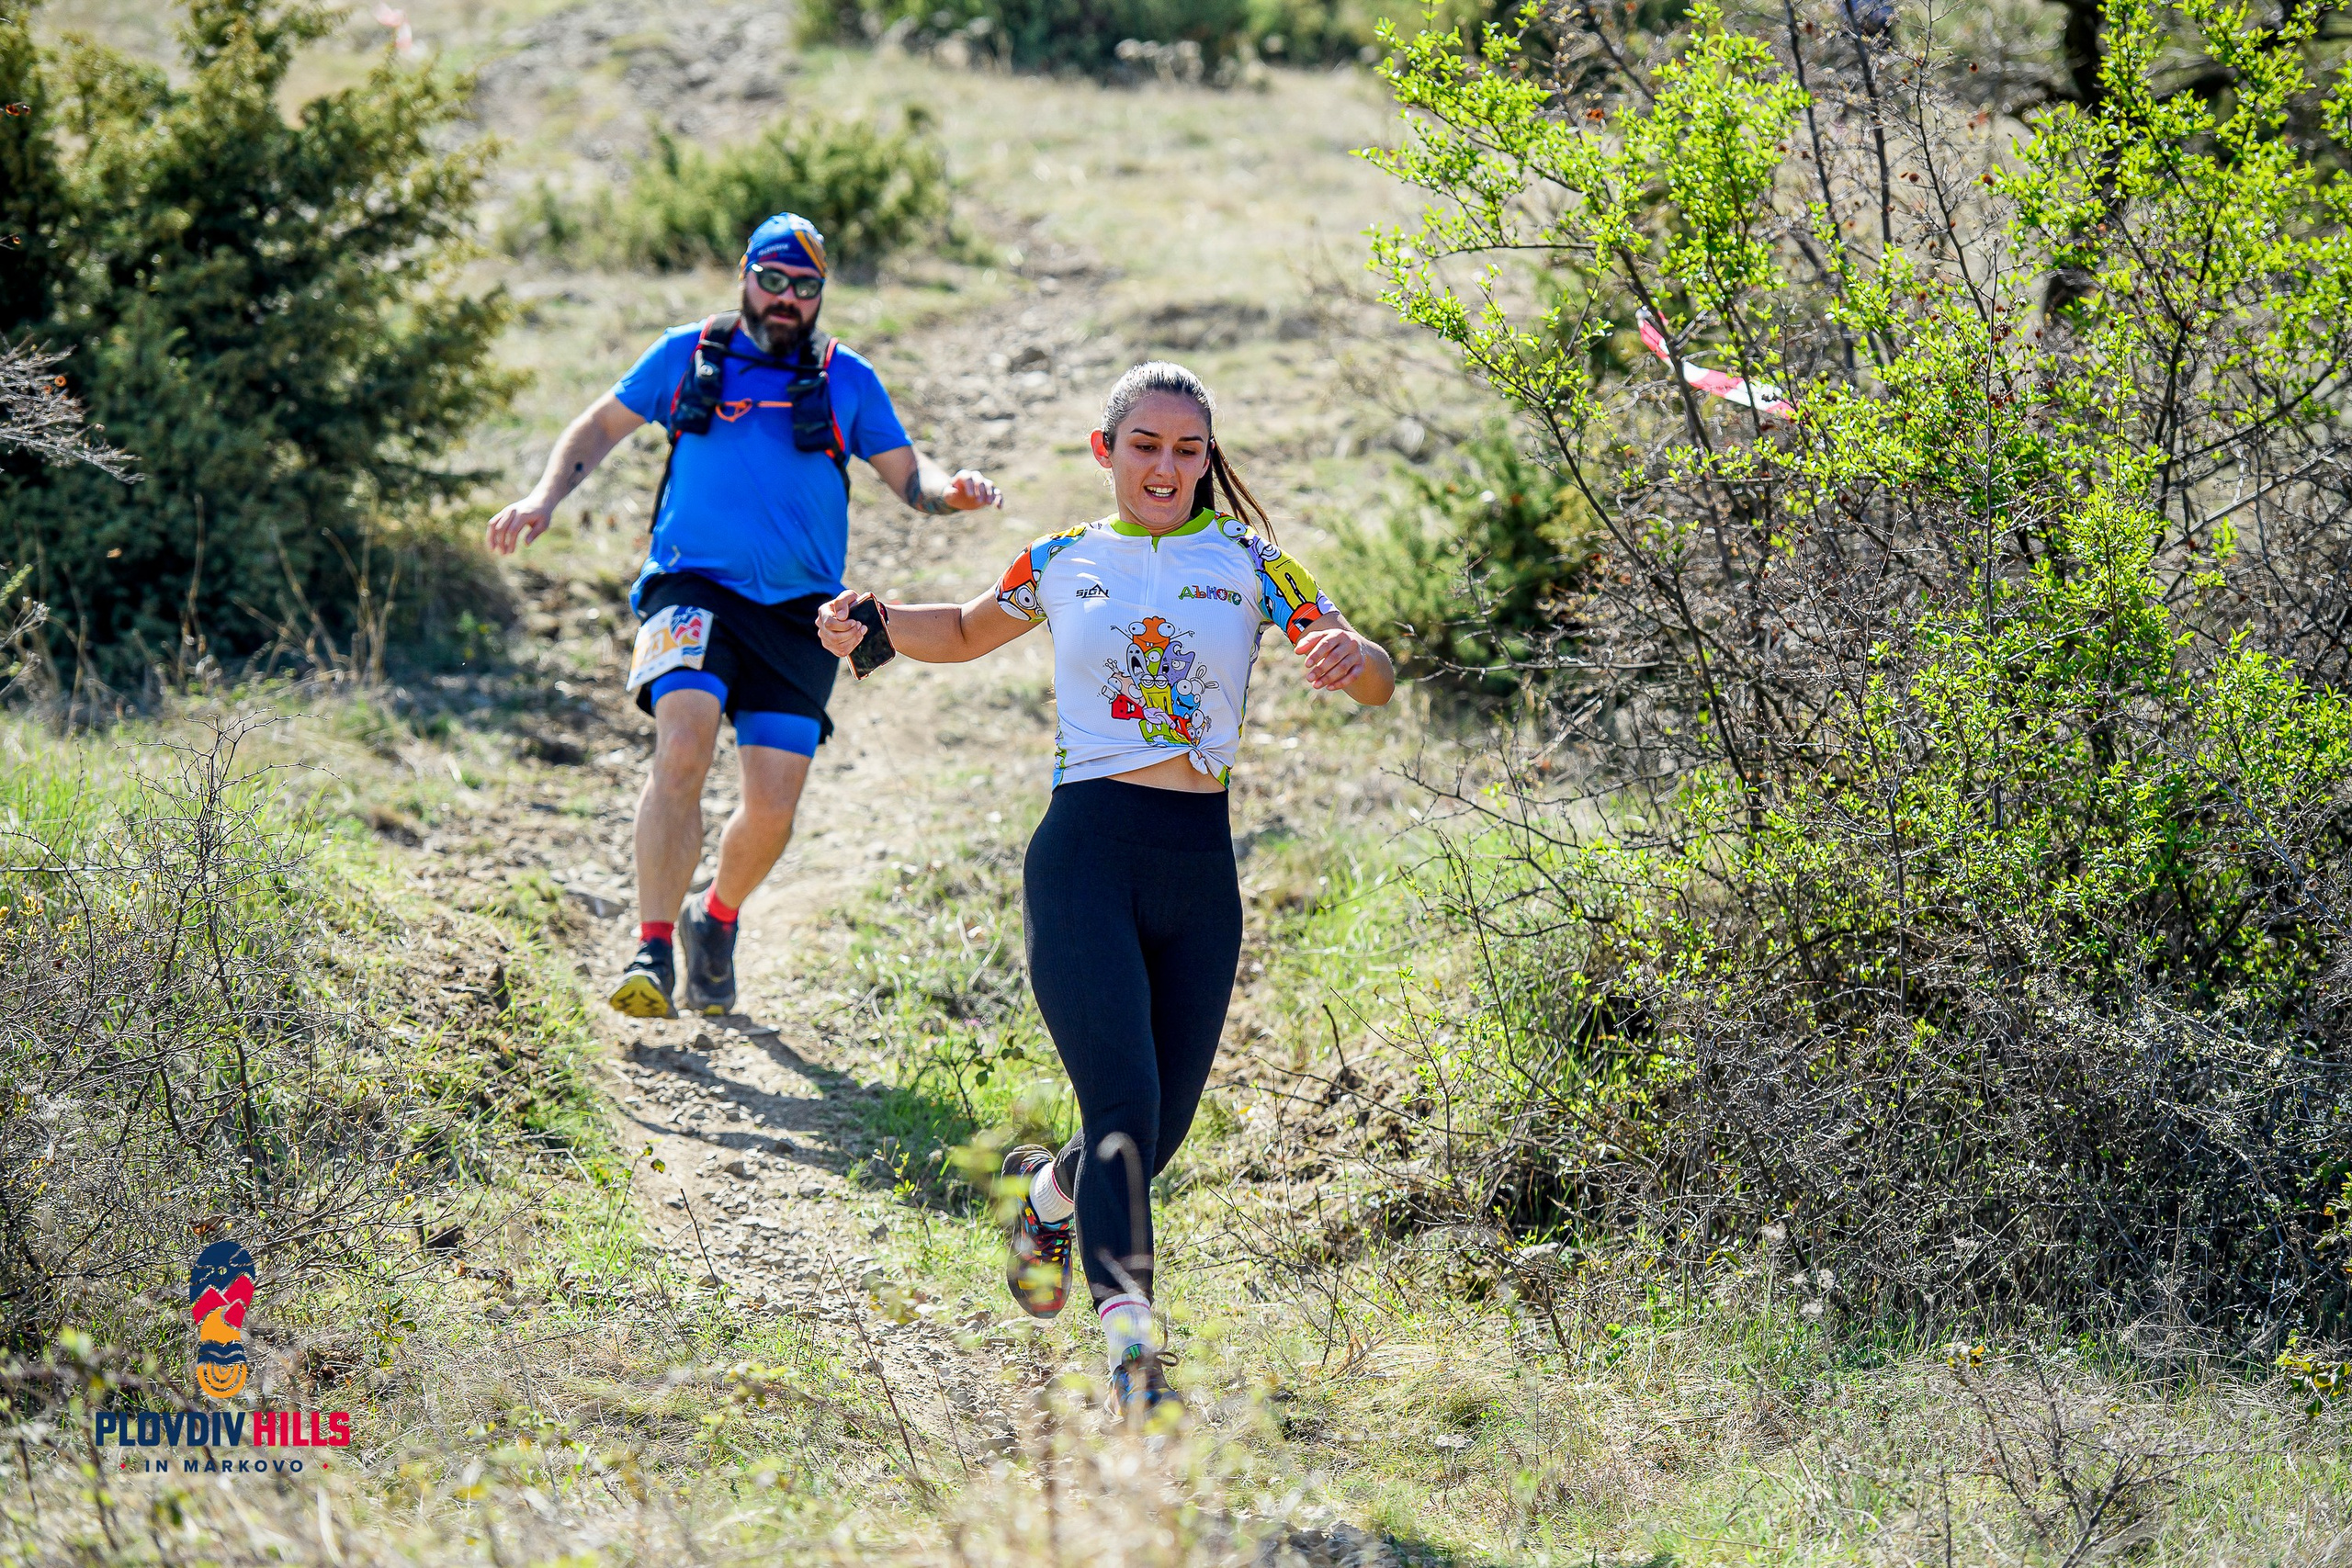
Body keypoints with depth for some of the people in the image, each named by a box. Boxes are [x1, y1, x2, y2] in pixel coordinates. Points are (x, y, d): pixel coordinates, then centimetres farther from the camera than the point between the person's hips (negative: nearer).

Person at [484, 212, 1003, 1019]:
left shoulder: (847, 380, 13)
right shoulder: (688, 355, 11)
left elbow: (907, 473, 15)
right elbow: (602, 425, 20)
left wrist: (951, 490, -8)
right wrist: (545, 497, 6)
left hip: (798, 614, 2)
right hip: (693, 589, -2)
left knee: (773, 806, -5)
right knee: (683, 741, -28)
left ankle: (717, 917, 28)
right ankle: (652, 951, -25)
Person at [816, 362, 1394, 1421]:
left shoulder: (1246, 561, 6)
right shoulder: (1062, 562, 9)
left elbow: (1378, 682, 0)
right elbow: (967, 632, 28)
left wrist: (1351, 656, -24)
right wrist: (871, 623, 9)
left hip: (1200, 863, 2)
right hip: (1086, 852, -2)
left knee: (1158, 1132, 7)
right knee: (1125, 1104, -18)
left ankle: (1050, 1189, 41)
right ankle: (1129, 1338, -22)